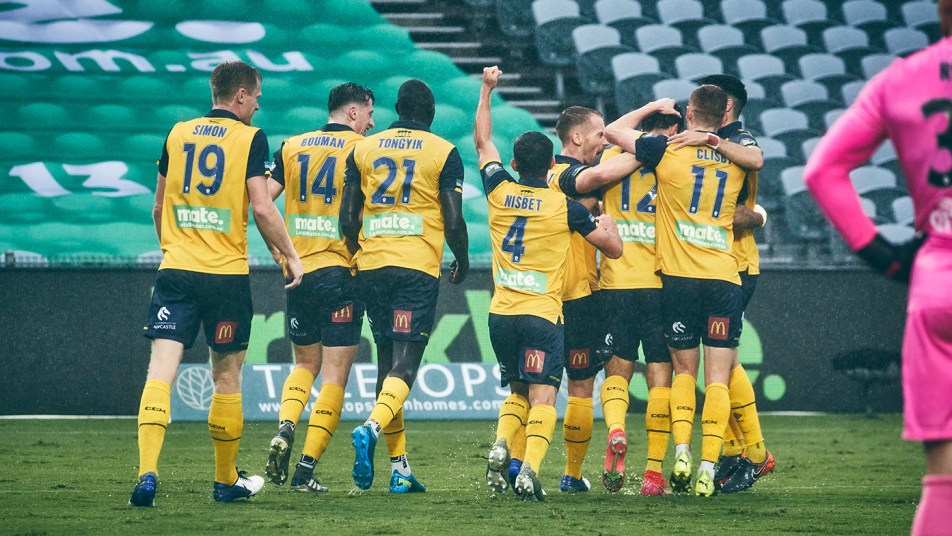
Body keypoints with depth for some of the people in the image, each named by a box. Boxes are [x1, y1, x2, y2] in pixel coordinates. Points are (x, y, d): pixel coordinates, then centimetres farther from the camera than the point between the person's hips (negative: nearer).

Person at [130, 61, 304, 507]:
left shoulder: (177, 134, 9)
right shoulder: (249, 138, -3)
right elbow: (261, 207, -10)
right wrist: (291, 256, 2)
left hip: (175, 269, 3)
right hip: (227, 272, -2)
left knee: (161, 370, -6)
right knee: (227, 377, 11)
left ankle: (147, 473, -23)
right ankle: (227, 481, 21)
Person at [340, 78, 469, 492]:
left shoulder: (363, 149, 9)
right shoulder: (444, 153, 0)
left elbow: (347, 217, 7)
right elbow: (454, 221, -4)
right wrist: (462, 260, 14)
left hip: (371, 266, 4)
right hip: (418, 269, -4)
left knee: (387, 362, 13)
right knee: (405, 367, -6)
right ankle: (372, 426, -35)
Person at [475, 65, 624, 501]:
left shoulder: (499, 193, 3)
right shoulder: (565, 207, -4)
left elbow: (482, 141, 21)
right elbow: (613, 248, 5)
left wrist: (487, 90, 29)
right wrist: (608, 223, 26)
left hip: (501, 313, 4)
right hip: (542, 314, -4)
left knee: (518, 394, 20)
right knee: (542, 398, -7)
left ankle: (500, 449, -5)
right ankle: (529, 471, -26)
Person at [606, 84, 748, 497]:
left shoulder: (669, 150, -2)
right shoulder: (736, 160, 7)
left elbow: (613, 132, 10)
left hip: (679, 277, -1)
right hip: (725, 277, 1)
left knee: (684, 370, 14)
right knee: (717, 378, 0)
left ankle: (681, 452, -2)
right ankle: (708, 468, -8)